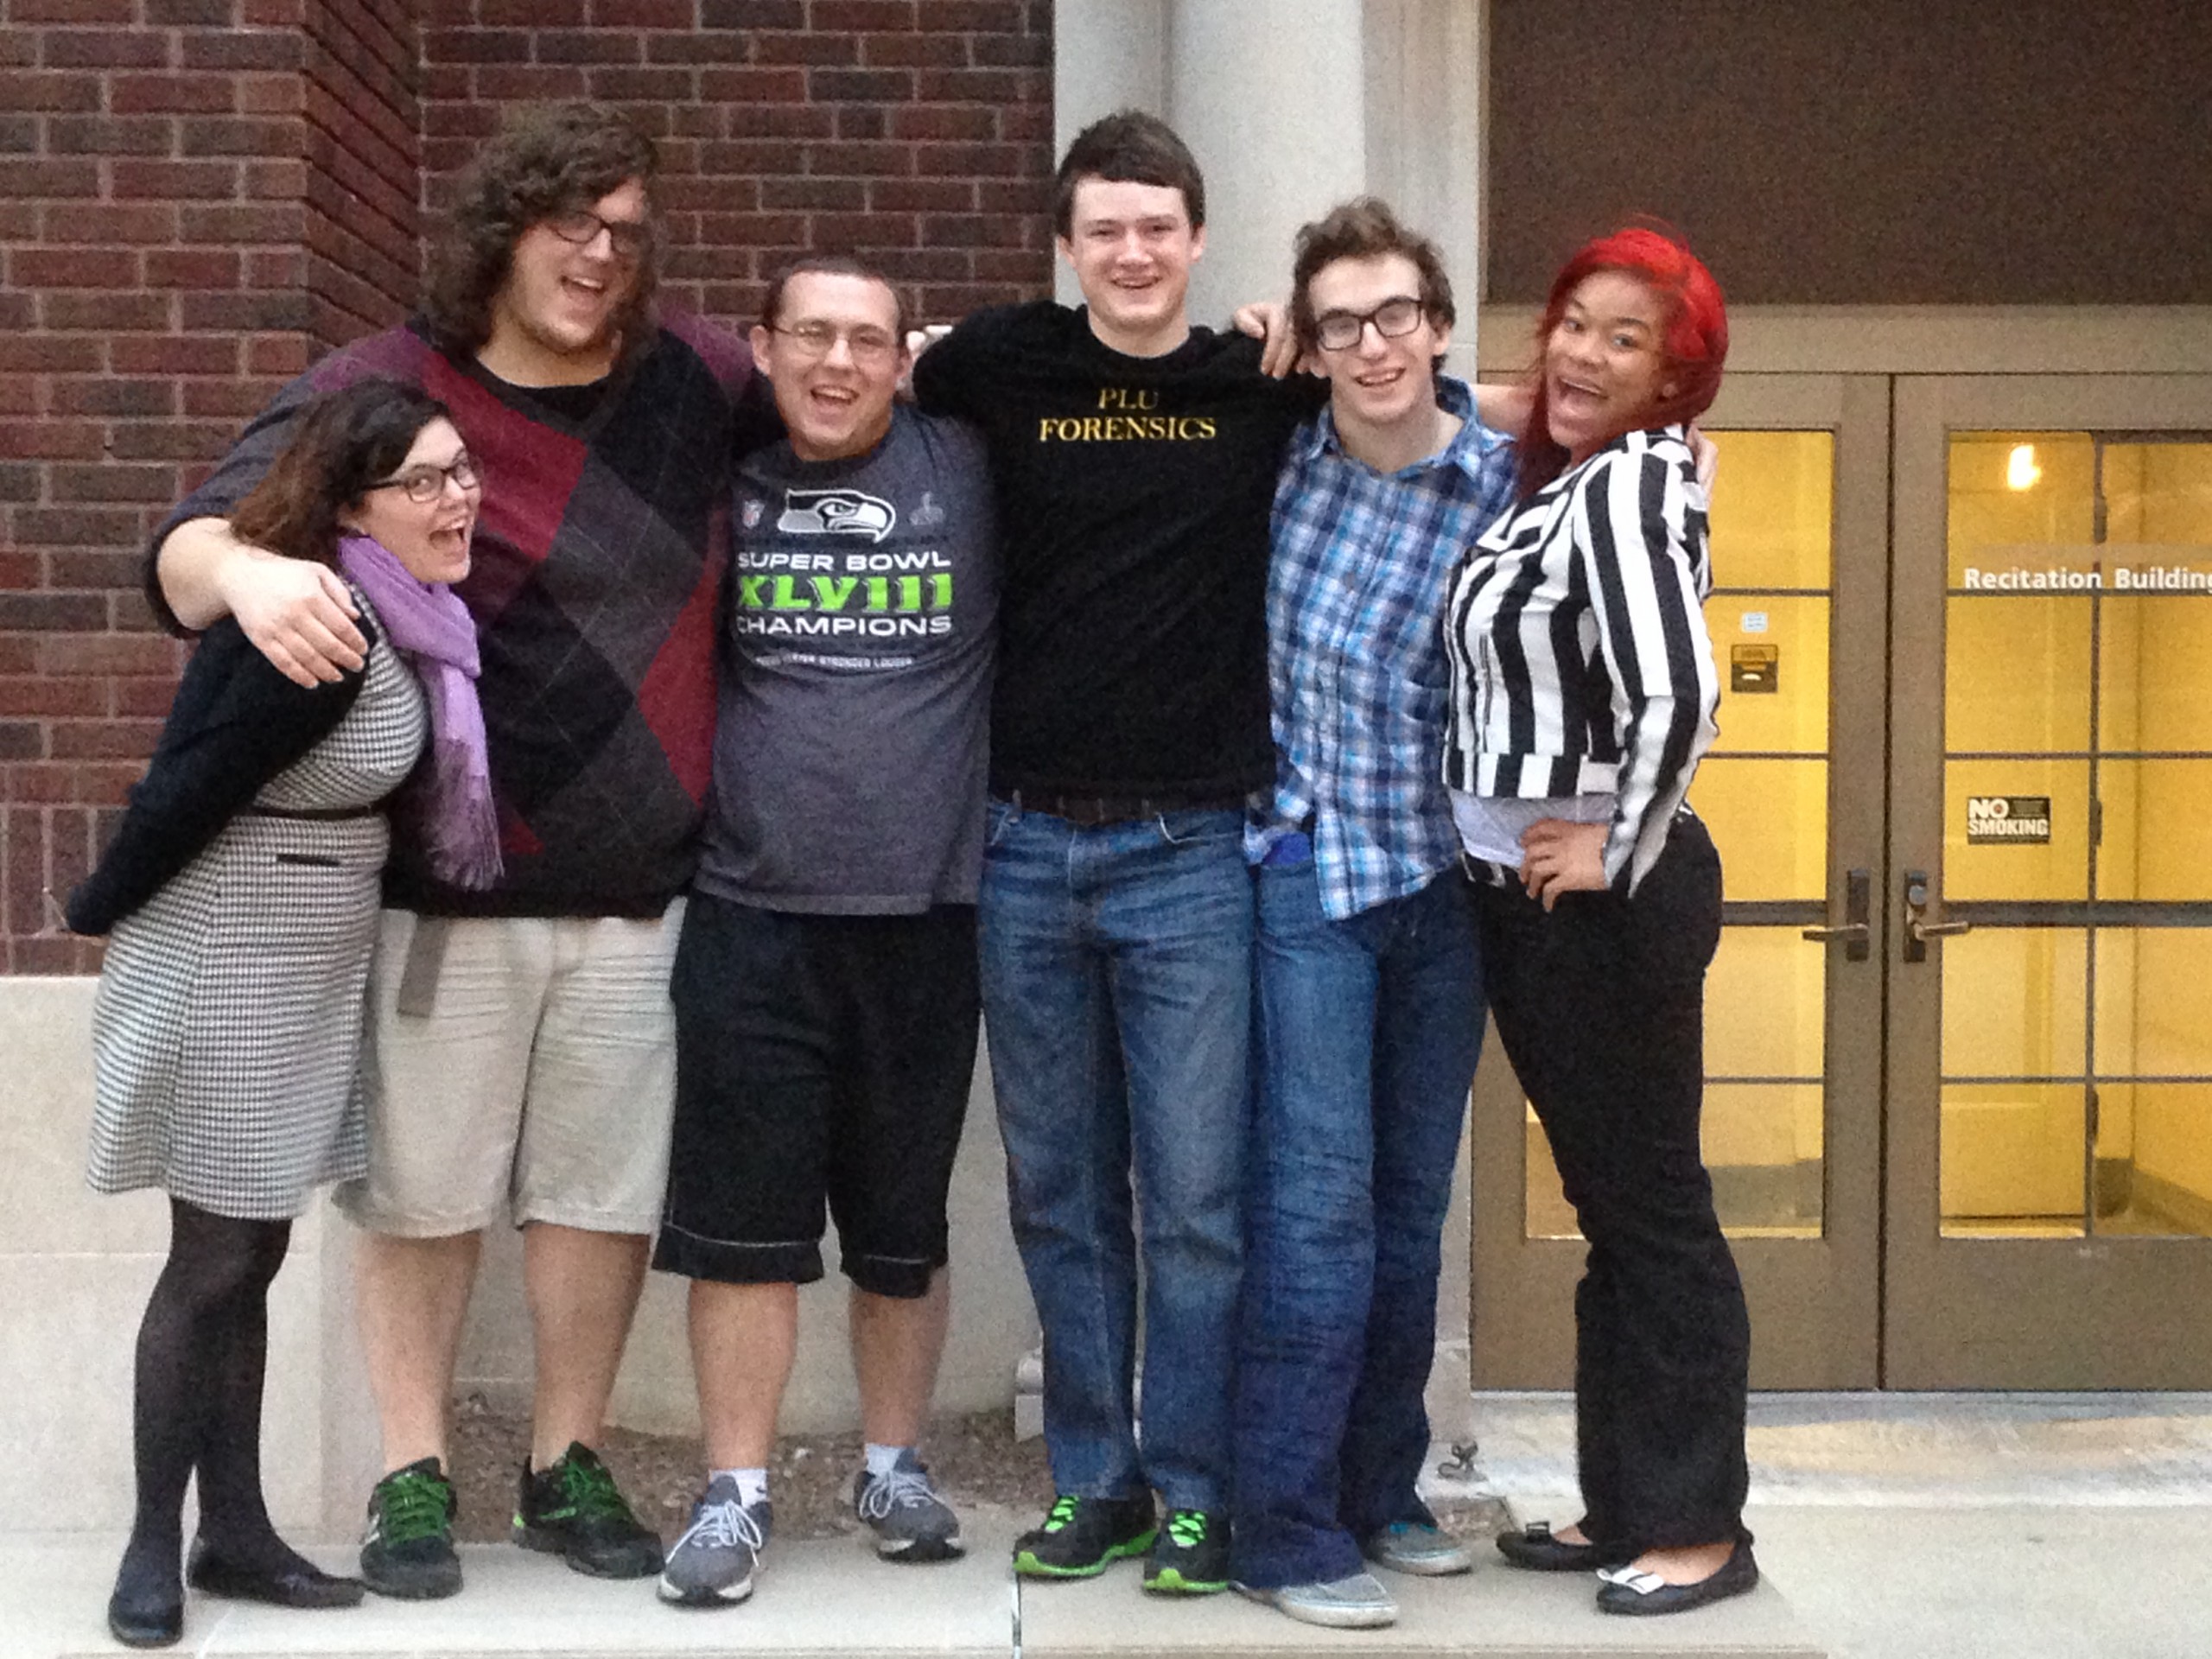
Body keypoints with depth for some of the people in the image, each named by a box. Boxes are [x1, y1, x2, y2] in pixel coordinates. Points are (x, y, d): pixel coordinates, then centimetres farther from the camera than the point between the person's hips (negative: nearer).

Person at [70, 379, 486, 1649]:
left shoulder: (396, 616, 5)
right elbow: (190, 789, -18)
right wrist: (100, 911, -5)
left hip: (311, 968, 8)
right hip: (228, 969, -8)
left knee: (254, 1256, 13)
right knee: (215, 1263, 1)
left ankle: (236, 1531, 22)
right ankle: (155, 1546, 14)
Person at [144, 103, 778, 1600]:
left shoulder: (702, 381, 4)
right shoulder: (386, 390, -4)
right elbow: (188, 545, -11)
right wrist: (246, 570, -34)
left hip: (638, 893, 3)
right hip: (447, 891, -2)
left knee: (606, 1187, 11)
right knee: (425, 1189, 6)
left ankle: (570, 1467, 28)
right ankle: (414, 1478, 22)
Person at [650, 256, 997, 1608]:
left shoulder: (968, 469, 2)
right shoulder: (717, 475, 5)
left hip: (925, 913, 0)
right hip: (751, 914, 0)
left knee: (904, 1227, 12)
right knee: (742, 1224, 1)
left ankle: (895, 1468, 29)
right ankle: (735, 1493, 13)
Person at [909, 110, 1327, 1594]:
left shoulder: (1266, 386, 2)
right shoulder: (994, 368, 3)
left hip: (1191, 853, -2)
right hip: (1027, 848, 2)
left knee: (1194, 1195, 1)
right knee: (1059, 1193, 10)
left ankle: (1192, 1491, 14)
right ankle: (1094, 1479, 23)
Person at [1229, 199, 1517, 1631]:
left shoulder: (1503, 483, -7)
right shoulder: (1282, 454, -3)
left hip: (1444, 869, 2)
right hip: (1308, 861, -1)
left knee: (1416, 1193, 11)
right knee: (1321, 1188, -8)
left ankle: (1380, 1492, 25)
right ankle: (1288, 1530, 0)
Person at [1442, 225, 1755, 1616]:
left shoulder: (1629, 480, -17)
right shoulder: (1555, 481, 10)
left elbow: (1677, 692, -30)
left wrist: (1624, 854, -17)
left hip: (1605, 902, -9)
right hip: (1526, 899, 9)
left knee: (1655, 1206, 1)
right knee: (1606, 1204, 15)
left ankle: (1702, 1528, 13)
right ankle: (1625, 1504, 27)